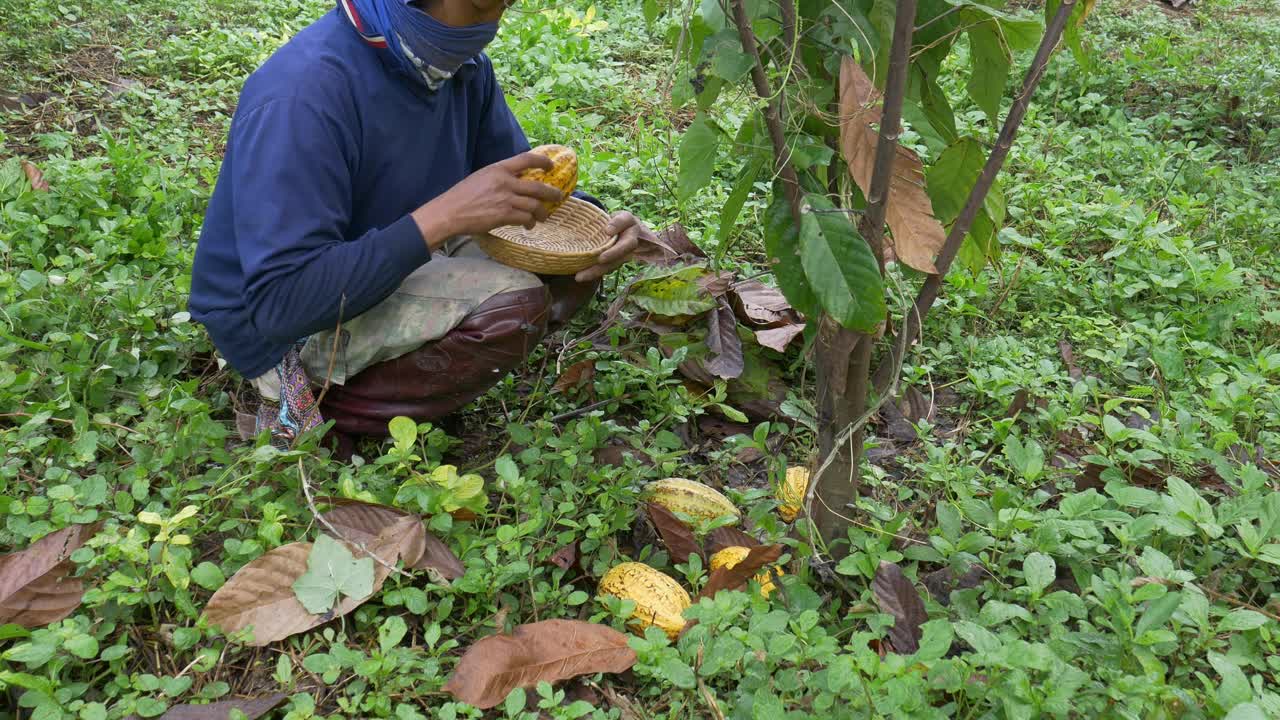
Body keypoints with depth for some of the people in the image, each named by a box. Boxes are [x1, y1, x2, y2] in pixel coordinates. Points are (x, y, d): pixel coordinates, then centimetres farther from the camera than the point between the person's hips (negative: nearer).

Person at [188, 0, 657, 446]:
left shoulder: (463, 65, -5)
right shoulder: (304, 92, -28)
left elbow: (518, 183, 7)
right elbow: (280, 302, -32)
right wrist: (445, 216, -37)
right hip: (281, 333, -8)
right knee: (513, 303, -27)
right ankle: (317, 408, -9)